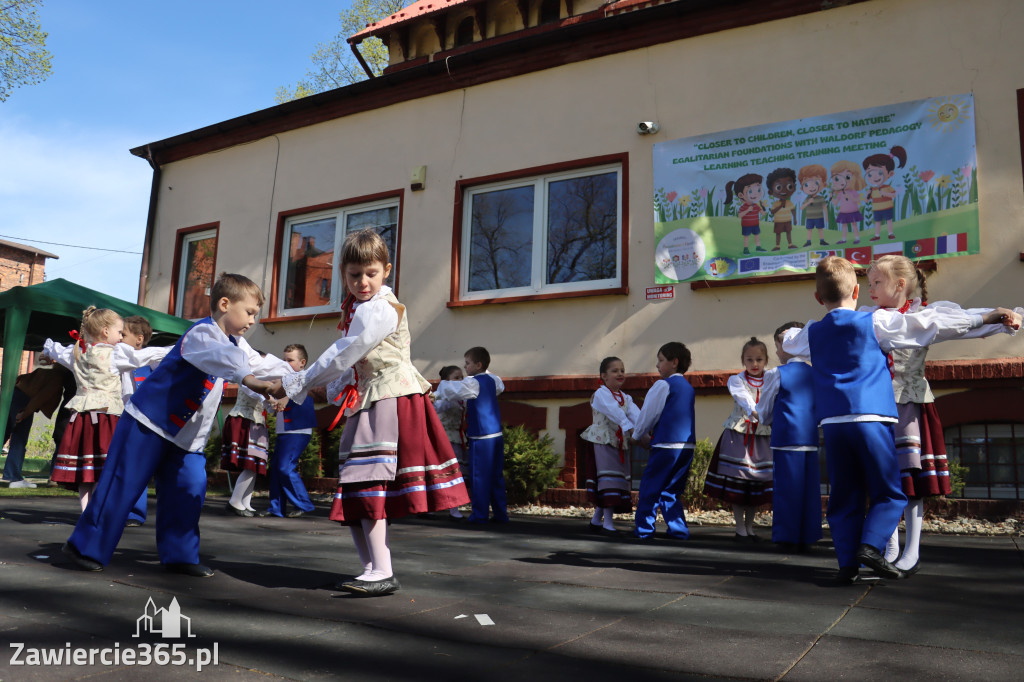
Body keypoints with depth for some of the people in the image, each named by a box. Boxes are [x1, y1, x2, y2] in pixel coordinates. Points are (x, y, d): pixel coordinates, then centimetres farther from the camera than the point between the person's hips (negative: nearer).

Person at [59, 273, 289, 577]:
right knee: (124, 484, -3)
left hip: (187, 435, 9)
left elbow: (260, 363, 12)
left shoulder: (235, 342, 9)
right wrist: (247, 378, -58)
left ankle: (179, 555, 10)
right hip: (149, 420, -8)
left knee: (190, 489, 2)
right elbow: (220, 357, -42)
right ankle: (86, 547, 11)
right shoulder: (201, 333, -21)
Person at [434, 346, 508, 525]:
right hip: (497, 435, 8)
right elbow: (500, 387, 34)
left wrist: (441, 386, 4)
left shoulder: (473, 383, -10)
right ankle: (500, 513, 15)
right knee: (496, 476, 12)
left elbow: (451, 390, -16)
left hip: (481, 438, -8)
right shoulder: (492, 380, 12)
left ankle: (480, 514, 4)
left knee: (479, 476, 0)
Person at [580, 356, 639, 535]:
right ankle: (607, 522, -7)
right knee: (609, 480, -11)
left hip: (620, 444, 7)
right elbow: (614, 412, -25)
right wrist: (630, 428, -39)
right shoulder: (601, 394, -9)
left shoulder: (625, 398, 13)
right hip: (602, 442, -7)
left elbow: (634, 413, -6)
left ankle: (596, 520, 19)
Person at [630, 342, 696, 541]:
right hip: (687, 446, 8)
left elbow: (649, 413, -4)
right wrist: (649, 434, 26)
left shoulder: (664, 385, -7)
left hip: (666, 445, -8)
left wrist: (638, 435, 12)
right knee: (671, 490, 15)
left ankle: (644, 528, 6)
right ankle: (678, 529, 11)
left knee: (649, 487, 2)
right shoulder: (688, 387, 18)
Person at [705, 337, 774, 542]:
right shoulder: (736, 380, 1)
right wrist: (756, 412, -37)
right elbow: (743, 397, -19)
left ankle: (749, 527, 20)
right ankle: (740, 529, 9)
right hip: (738, 434, -2)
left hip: (762, 436, 2)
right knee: (736, 483, -2)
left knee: (758, 482, 7)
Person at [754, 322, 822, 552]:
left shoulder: (776, 374, -5)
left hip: (786, 438, -5)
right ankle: (807, 537, 15)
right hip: (811, 439, 5)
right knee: (810, 489, 9)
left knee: (786, 489, 1)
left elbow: (764, 414, 4)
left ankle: (788, 538, 6)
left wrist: (759, 416, 26)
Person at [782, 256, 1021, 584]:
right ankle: (870, 545, -12)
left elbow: (788, 341, 34)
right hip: (870, 420, -4)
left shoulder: (811, 333, 13)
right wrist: (987, 317, 5)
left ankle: (848, 563, 5)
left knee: (844, 498, 8)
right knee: (889, 494, 7)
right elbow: (930, 323, 1)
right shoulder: (875, 322, 2)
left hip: (832, 423, 4)